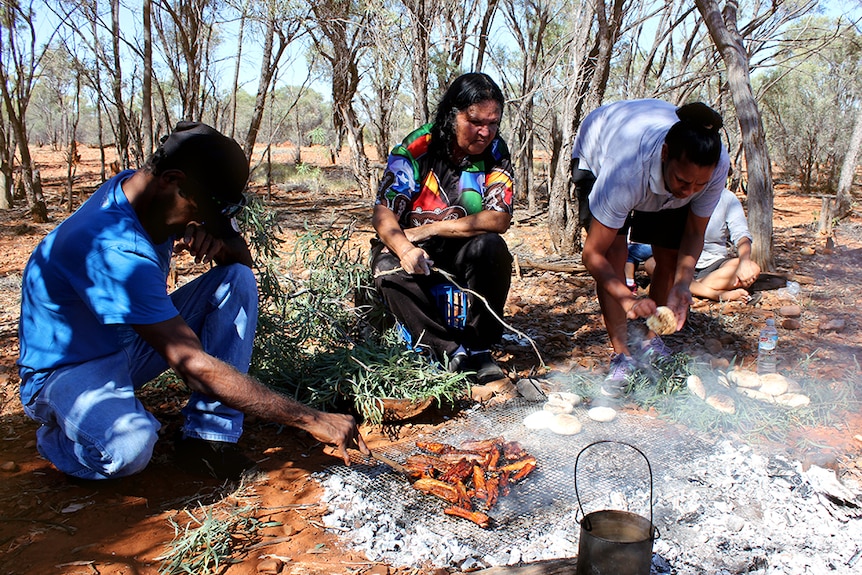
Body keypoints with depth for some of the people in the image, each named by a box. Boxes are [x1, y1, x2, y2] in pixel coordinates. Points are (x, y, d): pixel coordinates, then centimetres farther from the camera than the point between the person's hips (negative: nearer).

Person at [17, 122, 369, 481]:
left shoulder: (143, 190, -8)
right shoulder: (111, 250, -35)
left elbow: (243, 258, 3)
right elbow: (195, 366, -37)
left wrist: (218, 242, -24)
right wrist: (311, 420, -35)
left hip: (129, 344, 8)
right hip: (66, 370, -8)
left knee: (238, 279, -9)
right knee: (129, 445, -40)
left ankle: (207, 438, -12)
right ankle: (56, 436, -2)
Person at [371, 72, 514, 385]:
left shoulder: (496, 153, -7)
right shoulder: (415, 150, -13)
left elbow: (499, 219, -16)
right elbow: (383, 213, -15)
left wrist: (430, 230, -22)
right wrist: (404, 248, -38)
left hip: (464, 252, 1)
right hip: (413, 251, -1)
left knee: (492, 247, -30)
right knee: (390, 271, -32)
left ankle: (479, 346, -16)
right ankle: (452, 353, -25)